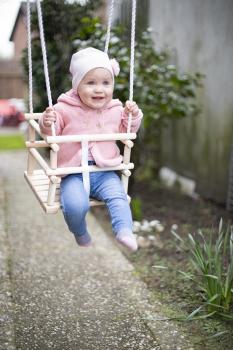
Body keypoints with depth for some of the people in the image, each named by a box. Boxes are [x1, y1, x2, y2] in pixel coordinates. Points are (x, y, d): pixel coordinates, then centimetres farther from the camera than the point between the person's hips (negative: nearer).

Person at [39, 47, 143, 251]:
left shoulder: (115, 110, 7)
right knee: (75, 205, -23)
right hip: (74, 174, -2)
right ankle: (80, 234, 5)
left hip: (105, 172, 3)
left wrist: (133, 116, 3)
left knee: (117, 196, -24)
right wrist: (47, 122, -21)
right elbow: (51, 131, 2)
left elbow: (126, 132, 23)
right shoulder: (65, 110, -4)